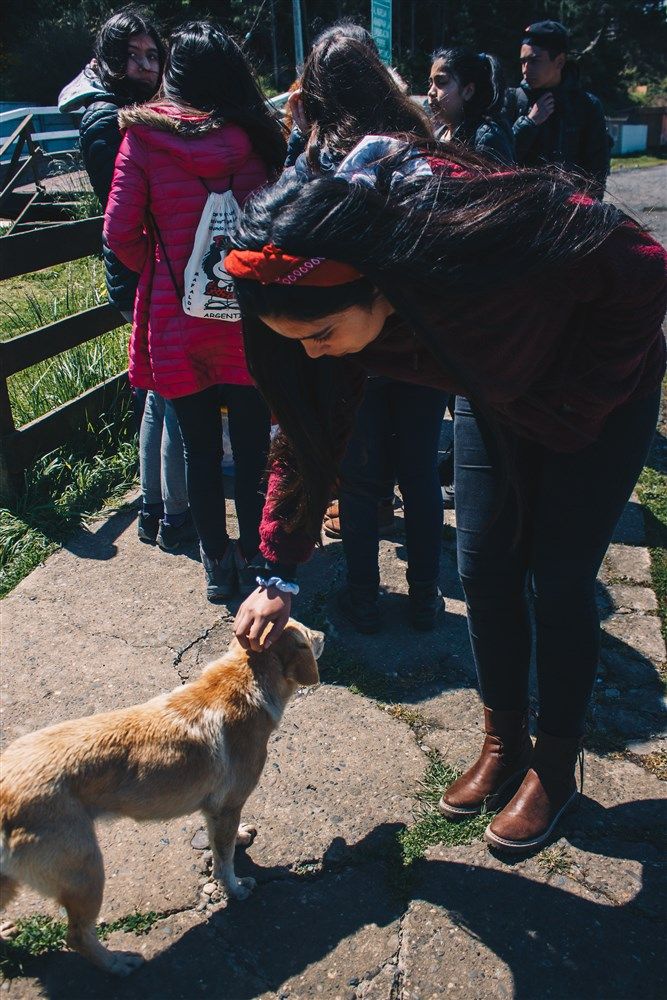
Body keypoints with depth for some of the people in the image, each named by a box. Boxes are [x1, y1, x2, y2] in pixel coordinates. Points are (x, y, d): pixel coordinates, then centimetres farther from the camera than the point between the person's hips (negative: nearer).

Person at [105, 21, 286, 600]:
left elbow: (121, 231, -6)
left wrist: (157, 268, 10)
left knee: (199, 446, 11)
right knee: (251, 443, 11)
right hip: (248, 314, 1)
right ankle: (251, 561, 22)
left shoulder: (143, 135, -3)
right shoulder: (257, 136, 1)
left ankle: (217, 564, 21)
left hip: (176, 317, 0)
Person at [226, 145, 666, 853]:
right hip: (494, 395, 5)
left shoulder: (484, 239, -41)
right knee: (484, 568, 3)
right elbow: (311, 434, -11)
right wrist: (277, 575, -11)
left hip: (601, 392, -5)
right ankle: (502, 742, 24)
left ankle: (555, 767, 18)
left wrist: (571, 407, -19)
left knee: (559, 580, -3)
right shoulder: (338, 303, -22)